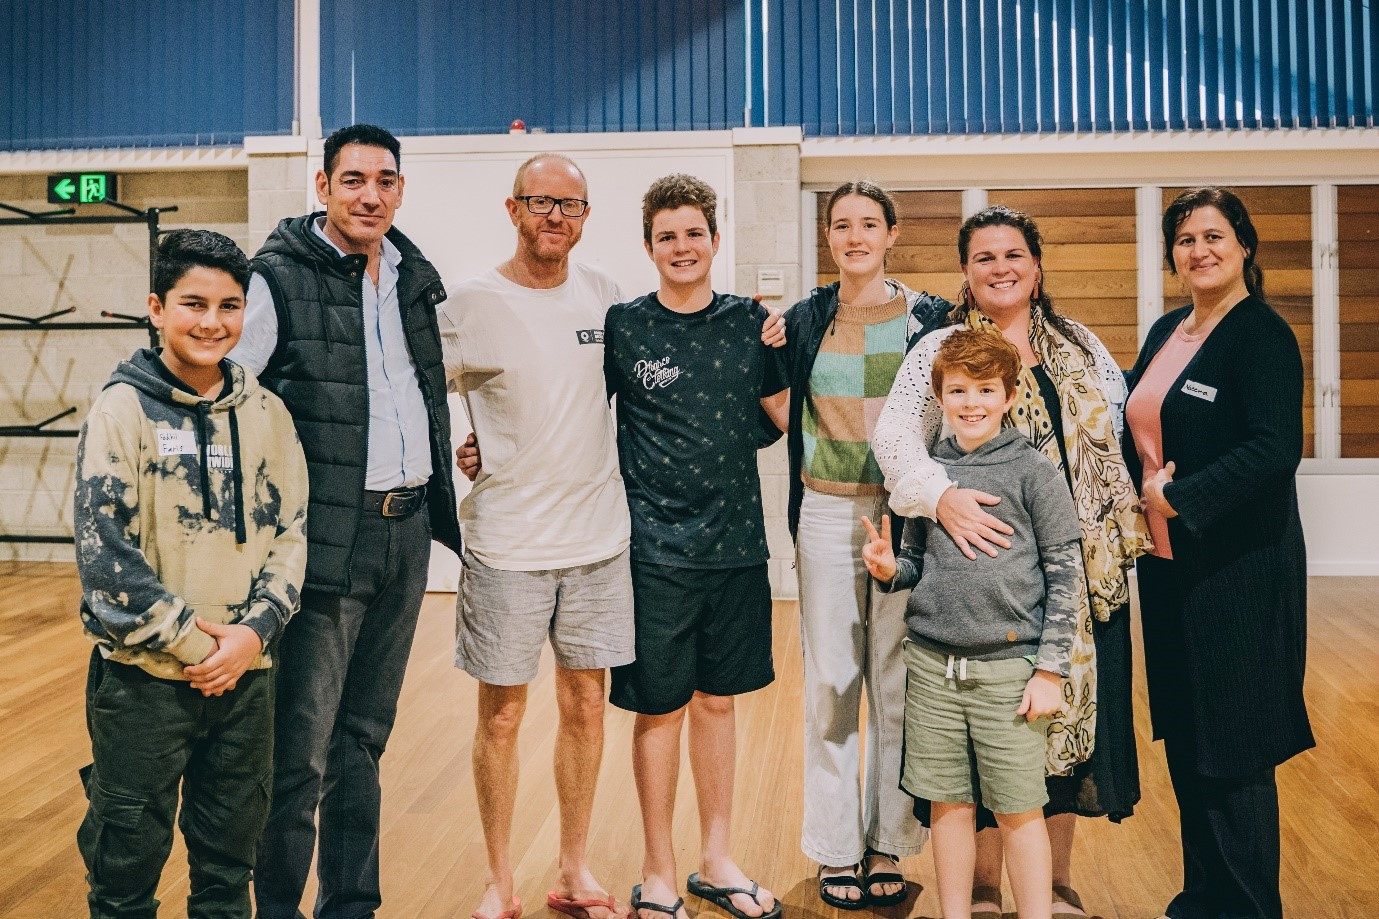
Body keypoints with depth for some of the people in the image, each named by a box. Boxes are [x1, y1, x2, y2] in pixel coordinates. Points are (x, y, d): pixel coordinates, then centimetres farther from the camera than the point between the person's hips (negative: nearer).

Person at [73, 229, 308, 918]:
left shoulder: (265, 413, 4)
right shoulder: (123, 408, -7)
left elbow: (290, 532, 5)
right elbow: (102, 548, -12)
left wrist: (252, 631, -9)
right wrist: (192, 642, -12)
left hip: (245, 673, 4)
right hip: (141, 673, -3)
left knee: (229, 860, 15)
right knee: (128, 859, 9)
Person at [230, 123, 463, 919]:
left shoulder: (415, 277, 12)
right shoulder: (277, 279, -9)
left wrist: (441, 464, 20)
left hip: (408, 531, 7)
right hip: (326, 539, -6)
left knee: (365, 735, 16)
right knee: (300, 748, -2)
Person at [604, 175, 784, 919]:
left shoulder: (750, 322, 5)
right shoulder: (622, 327, -4)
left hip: (737, 544, 3)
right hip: (657, 550, -3)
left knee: (717, 702, 14)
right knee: (661, 710, 5)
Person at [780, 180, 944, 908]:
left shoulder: (928, 318, 2)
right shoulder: (804, 321, 6)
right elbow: (791, 424, 9)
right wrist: (795, 523, 4)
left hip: (906, 514, -1)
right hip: (828, 515, 1)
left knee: (898, 685, 5)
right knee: (831, 685, 5)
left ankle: (888, 844, 20)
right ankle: (835, 848, 18)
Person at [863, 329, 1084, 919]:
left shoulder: (1032, 471, -3)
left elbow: (1067, 572, -3)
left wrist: (1050, 669, -6)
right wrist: (890, 569, -6)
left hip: (1009, 667, -3)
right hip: (932, 665, 4)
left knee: (1019, 811, 4)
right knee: (948, 806, 12)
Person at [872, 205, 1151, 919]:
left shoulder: (1079, 346, 12)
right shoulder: (939, 350, 1)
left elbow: (1120, 434, 15)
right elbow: (894, 435, -12)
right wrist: (941, 496, -29)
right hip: (983, 565, -3)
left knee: (1072, 708, 9)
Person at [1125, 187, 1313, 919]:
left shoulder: (1262, 335, -12)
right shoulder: (1167, 332, 11)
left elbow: (1275, 448, -23)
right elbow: (1140, 433, 18)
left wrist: (1176, 497, -19)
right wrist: (1143, 493, 1)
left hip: (1237, 570, -8)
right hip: (1168, 564, 8)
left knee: (1232, 749, 2)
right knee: (1184, 739, 15)